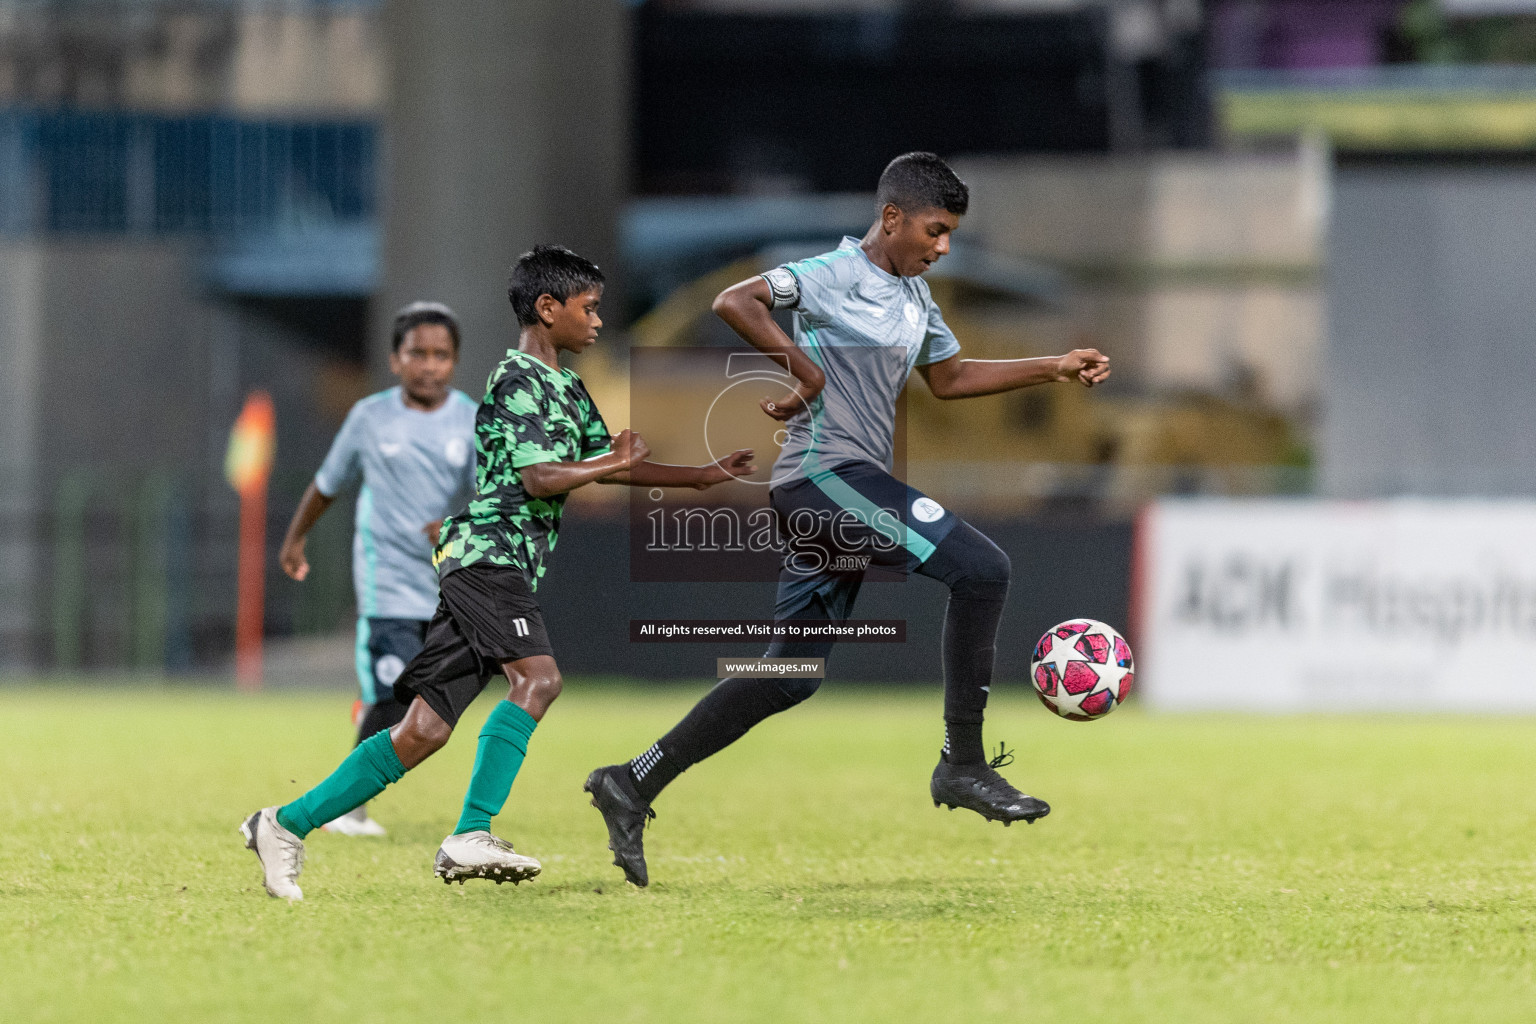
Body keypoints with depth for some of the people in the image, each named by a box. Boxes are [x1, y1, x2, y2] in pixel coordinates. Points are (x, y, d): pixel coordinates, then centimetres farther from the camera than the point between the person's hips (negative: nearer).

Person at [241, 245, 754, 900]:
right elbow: (541, 478, -17)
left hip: (506, 569, 9)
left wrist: (708, 476, 23)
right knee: (537, 677, -28)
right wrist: (617, 461, -4)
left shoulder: (568, 390, 22)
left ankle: (287, 824, 4)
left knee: (425, 730, 2)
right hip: (487, 552, -9)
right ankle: (470, 838, -34)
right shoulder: (518, 380, -8)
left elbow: (609, 466, 29)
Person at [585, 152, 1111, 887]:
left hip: (852, 485, 10)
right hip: (825, 473, -10)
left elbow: (949, 378, 33)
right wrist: (806, 372, -18)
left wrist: (1056, 369, 26)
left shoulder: (914, 297, 20)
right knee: (980, 567, -18)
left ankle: (634, 786, 12)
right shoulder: (836, 276, -8)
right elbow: (734, 302, -19)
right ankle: (963, 765, -13)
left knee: (791, 674, 9)